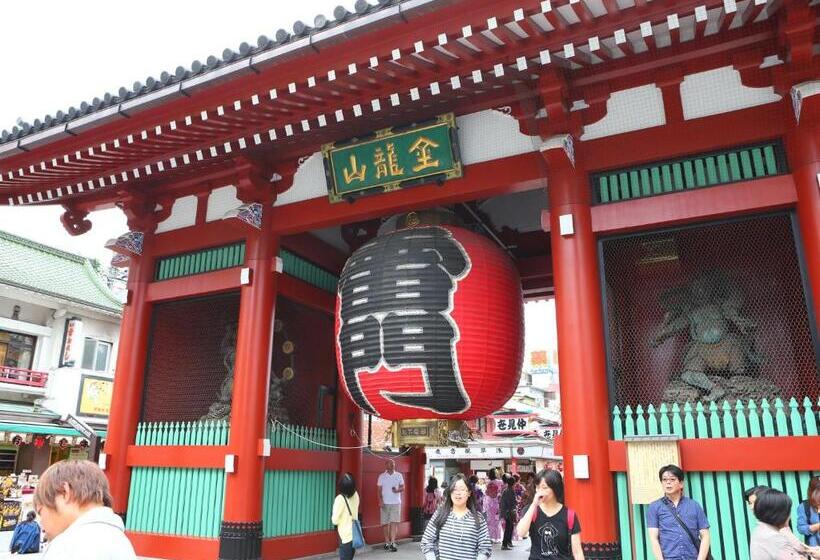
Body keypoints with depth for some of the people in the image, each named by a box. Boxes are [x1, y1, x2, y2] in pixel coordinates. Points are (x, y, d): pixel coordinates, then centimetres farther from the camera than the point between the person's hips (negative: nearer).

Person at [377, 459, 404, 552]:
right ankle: (387, 542, 15)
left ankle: (392, 543, -10)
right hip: (385, 503, 0)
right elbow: (379, 490, 2)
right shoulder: (381, 476, 3)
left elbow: (403, 488, 7)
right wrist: (380, 500, -11)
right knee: (385, 523, 4)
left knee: (394, 522, -9)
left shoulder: (399, 475, 5)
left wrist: (397, 490, -14)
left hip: (396, 502, 0)